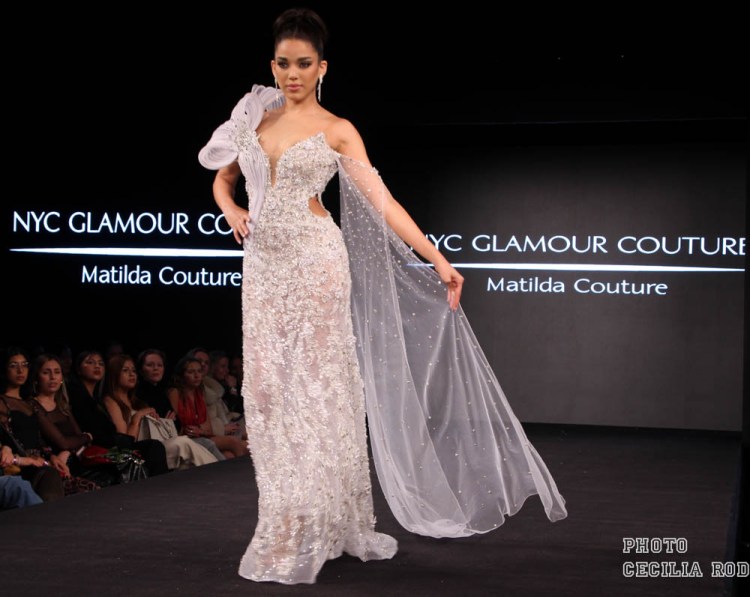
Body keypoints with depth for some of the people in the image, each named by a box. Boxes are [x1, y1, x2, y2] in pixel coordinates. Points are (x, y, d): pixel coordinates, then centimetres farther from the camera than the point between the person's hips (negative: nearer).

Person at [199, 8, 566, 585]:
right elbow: (222, 179, 22)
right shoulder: (255, 116, 12)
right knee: (267, 387, 2)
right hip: (263, 265, 4)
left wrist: (437, 259, -10)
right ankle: (286, 522, 12)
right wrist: (231, 209, -1)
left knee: (316, 386, -3)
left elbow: (382, 202, -4)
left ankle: (319, 527, 7)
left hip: (315, 260, -4)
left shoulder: (337, 130, 0)